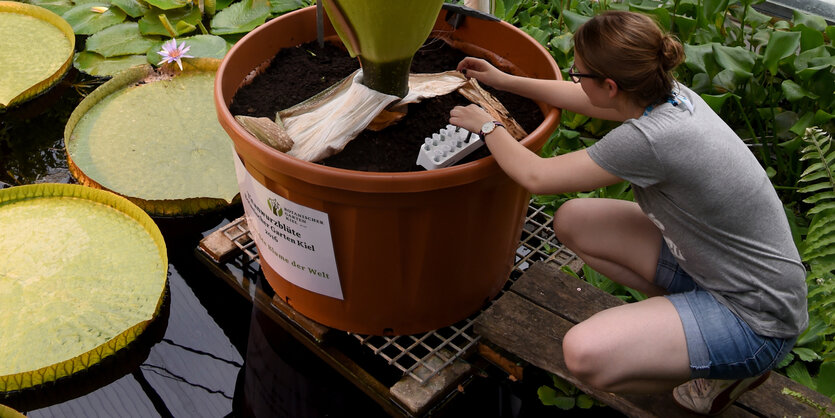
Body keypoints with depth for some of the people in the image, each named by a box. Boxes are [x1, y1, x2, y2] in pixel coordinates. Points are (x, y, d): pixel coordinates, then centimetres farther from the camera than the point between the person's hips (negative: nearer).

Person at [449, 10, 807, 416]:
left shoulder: (651, 139, -32)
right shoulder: (669, 95, -6)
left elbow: (535, 175, -18)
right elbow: (582, 99, 15)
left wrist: (488, 126, -1)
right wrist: (504, 80, 21)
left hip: (754, 319, -9)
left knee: (584, 355, -27)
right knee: (572, 221, 5)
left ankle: (723, 373, -1)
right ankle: (674, 312, 11)